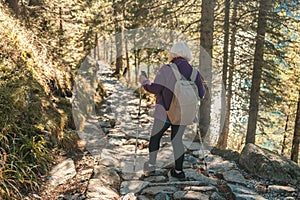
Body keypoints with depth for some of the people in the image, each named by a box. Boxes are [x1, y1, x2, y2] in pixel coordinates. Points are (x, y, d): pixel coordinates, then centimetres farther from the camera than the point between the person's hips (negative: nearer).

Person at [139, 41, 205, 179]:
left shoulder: (166, 69, -15)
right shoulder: (194, 72, -2)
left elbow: (155, 88, -16)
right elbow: (201, 94, 0)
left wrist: (145, 82, 2)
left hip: (165, 113, -3)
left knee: (155, 137, 17)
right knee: (177, 140, 15)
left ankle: (151, 164, 22)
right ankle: (179, 171, 18)